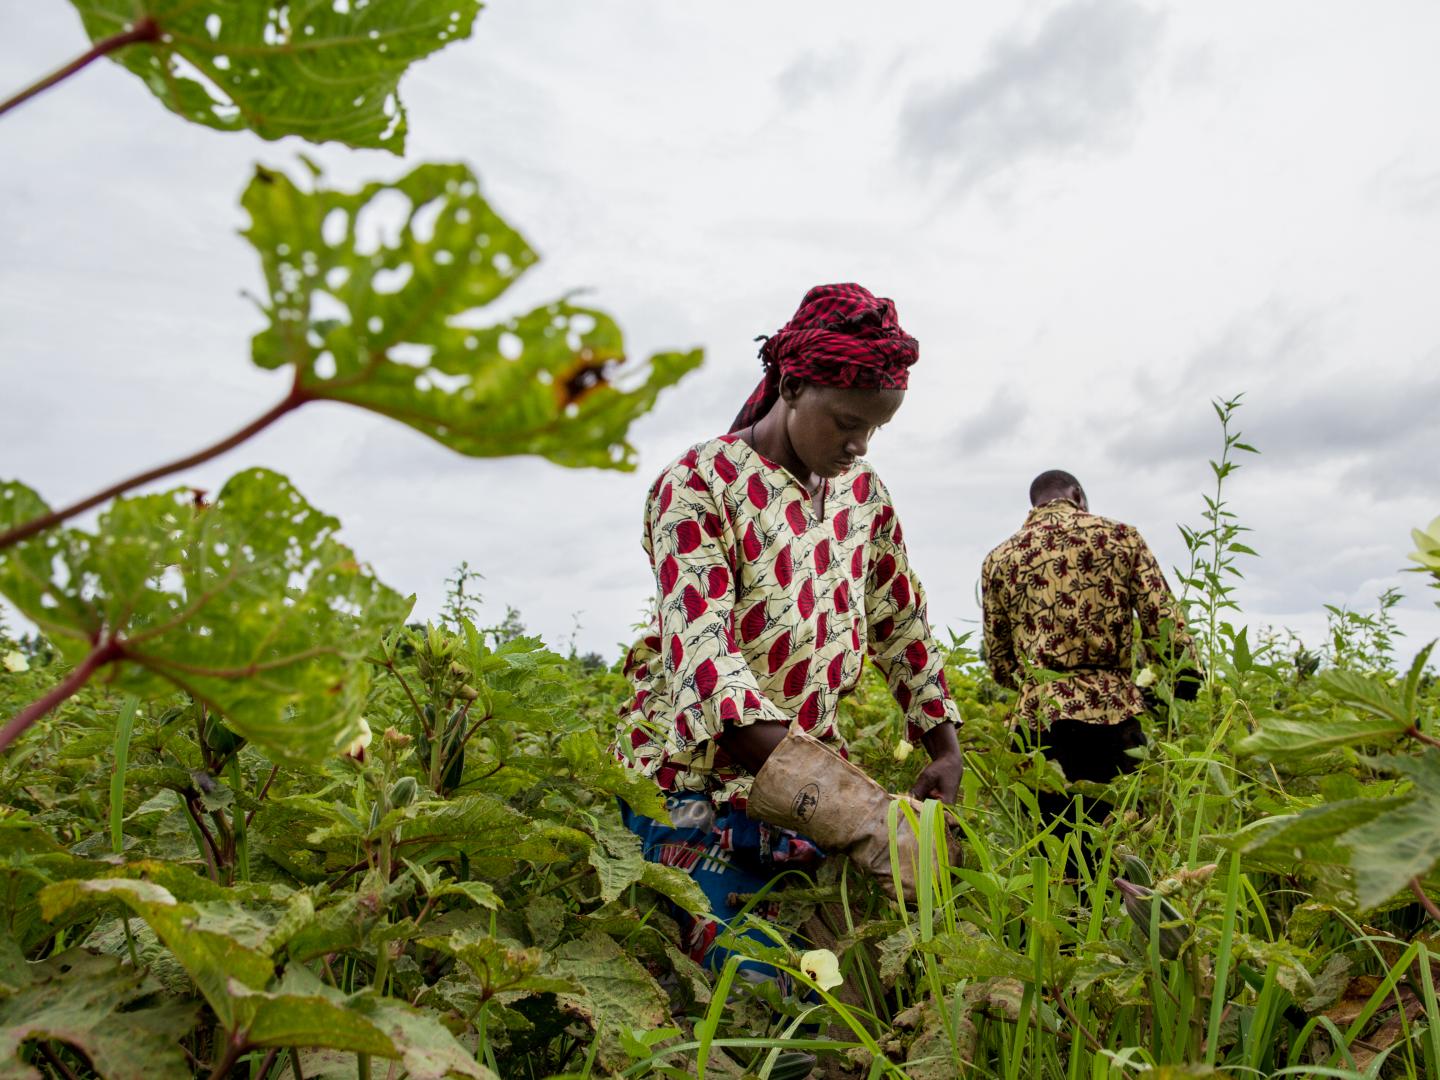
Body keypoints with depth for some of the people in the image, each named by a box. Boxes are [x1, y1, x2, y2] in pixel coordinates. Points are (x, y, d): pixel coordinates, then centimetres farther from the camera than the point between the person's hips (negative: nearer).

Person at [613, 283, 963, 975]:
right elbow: (700, 654, -26)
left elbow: (902, 622, 16)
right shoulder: (701, 482, -14)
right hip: (699, 774, -5)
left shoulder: (861, 490, 7)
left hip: (815, 776, 6)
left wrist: (945, 750, 6)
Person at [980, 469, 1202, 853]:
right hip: (1111, 710, -1)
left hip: (1038, 717, 1)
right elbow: (1163, 620, 0)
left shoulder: (999, 559, 11)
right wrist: (1185, 678, 9)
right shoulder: (1119, 536, 8)